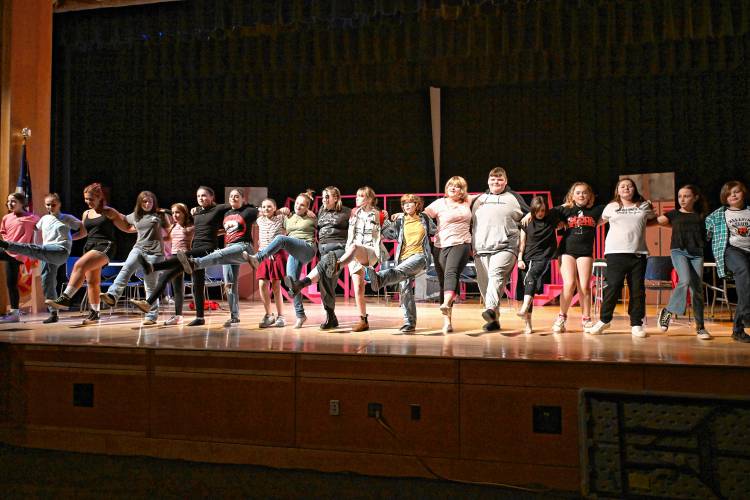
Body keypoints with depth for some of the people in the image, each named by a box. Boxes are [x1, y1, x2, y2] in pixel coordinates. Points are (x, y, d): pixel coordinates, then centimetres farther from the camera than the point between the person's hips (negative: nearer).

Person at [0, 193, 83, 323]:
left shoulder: (68, 218, 8)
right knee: (47, 282, 1)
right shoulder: (44, 219, 21)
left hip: (61, 252, -6)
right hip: (47, 254, 6)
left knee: (34, 249, -32)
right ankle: (53, 313, 4)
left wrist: (70, 238, -1)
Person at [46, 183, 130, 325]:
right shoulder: (86, 213, 18)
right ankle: (94, 313, 11)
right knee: (91, 281, 4)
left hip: (105, 246, -7)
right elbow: (83, 232, 30)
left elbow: (127, 228, 4)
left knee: (79, 265, -27)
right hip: (90, 246, 7)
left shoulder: (109, 212, 1)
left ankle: (65, 298, -28)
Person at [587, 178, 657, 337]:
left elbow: (654, 220, 26)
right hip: (616, 252, -2)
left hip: (638, 253, 2)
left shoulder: (644, 206, 12)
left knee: (637, 289, 2)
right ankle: (604, 320, 9)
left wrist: (640, 224, 12)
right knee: (613, 287, -5)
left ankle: (636, 324, 11)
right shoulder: (611, 207, 10)